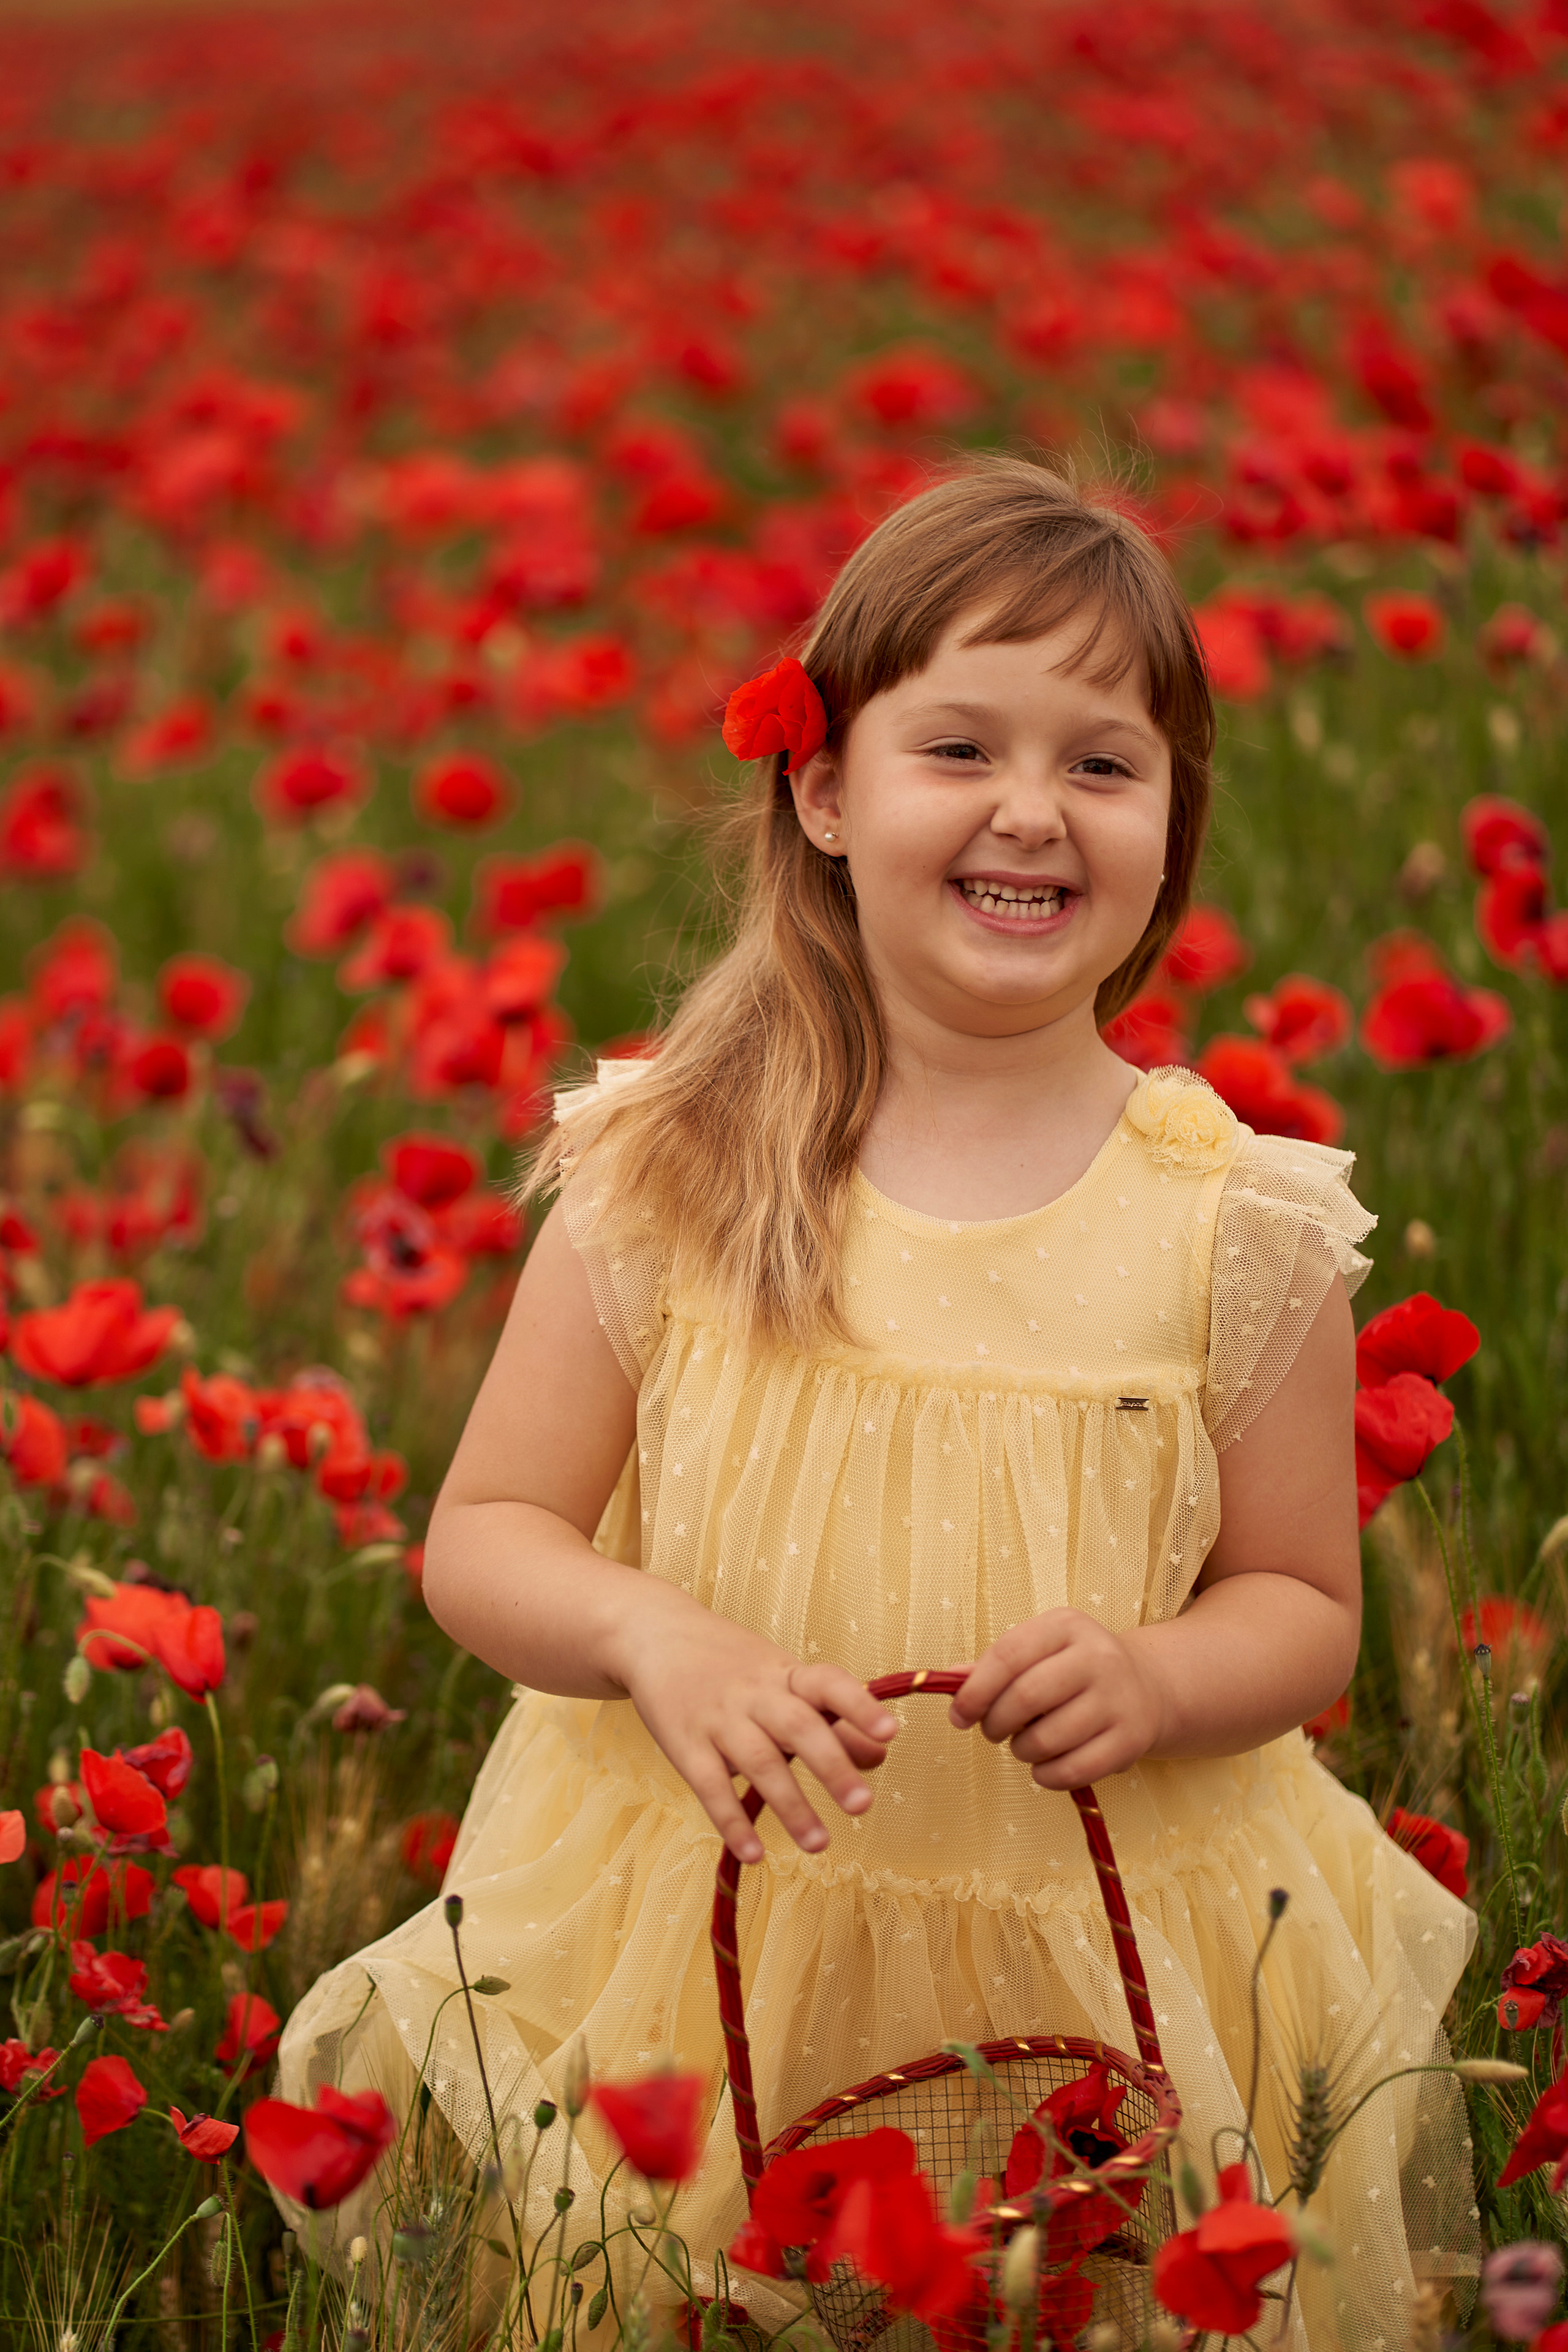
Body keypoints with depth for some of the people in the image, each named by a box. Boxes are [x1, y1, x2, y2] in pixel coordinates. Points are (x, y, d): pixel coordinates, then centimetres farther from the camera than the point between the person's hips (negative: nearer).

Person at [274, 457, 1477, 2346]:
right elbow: (483, 1538, -2)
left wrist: (1158, 1679, -18)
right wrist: (656, 1638, -22)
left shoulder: (1238, 1227, -6)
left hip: (1114, 1971, 0)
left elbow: (1305, 1607, 3)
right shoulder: (670, 1179, -7)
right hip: (691, 1963, 0)